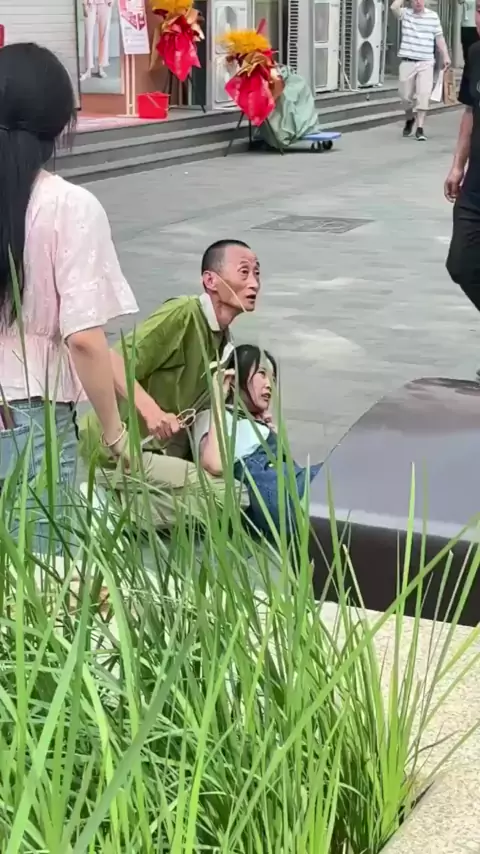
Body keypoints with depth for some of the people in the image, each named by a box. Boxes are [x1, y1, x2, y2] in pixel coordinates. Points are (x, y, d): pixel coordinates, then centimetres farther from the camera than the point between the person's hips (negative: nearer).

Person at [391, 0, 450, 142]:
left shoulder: (433, 16, 4)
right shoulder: (405, 13, 3)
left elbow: (439, 38, 7)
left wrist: (445, 57, 1)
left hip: (426, 63, -1)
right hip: (407, 62, 1)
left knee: (423, 94, -14)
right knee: (406, 95, 9)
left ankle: (420, 128, -12)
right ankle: (409, 119, 37)